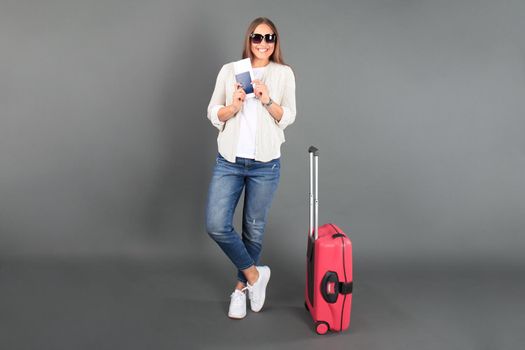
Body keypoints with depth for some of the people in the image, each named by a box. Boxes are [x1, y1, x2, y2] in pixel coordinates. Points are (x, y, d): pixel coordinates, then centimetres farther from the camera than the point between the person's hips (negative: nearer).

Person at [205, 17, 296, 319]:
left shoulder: (284, 73, 5)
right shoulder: (229, 70, 6)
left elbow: (288, 117, 0)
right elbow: (213, 114, 5)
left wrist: (267, 101, -17)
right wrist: (233, 106, -14)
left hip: (266, 164, -1)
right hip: (229, 161, 1)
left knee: (254, 230, 7)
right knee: (217, 225, -9)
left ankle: (241, 287, 28)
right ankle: (255, 274, 13)